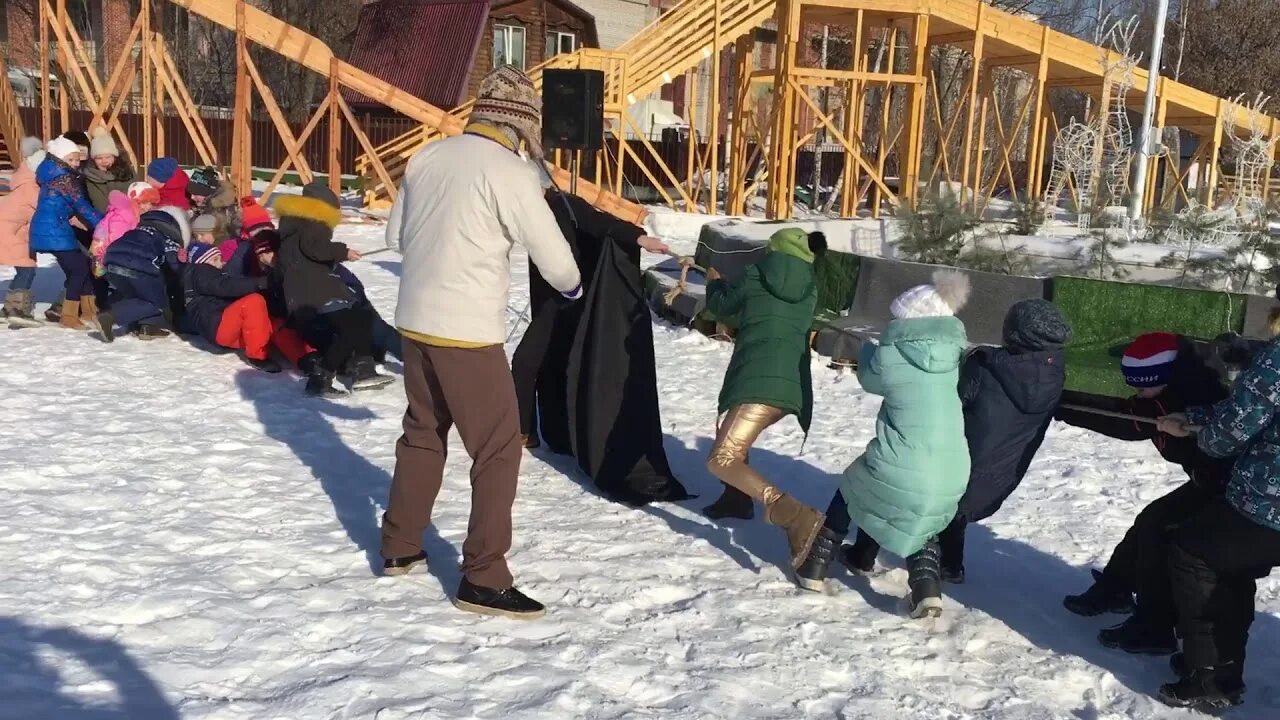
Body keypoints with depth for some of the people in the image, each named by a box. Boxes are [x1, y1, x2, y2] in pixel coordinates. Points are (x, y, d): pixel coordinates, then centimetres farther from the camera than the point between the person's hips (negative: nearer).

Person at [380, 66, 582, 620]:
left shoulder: (427, 157, 6)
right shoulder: (509, 172, -13)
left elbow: (397, 233, 17)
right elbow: (553, 255, -9)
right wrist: (572, 286, 12)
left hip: (415, 320, 7)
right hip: (469, 330, -7)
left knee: (422, 433, 22)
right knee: (498, 449, 2)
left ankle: (400, 546, 34)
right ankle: (483, 579, 6)